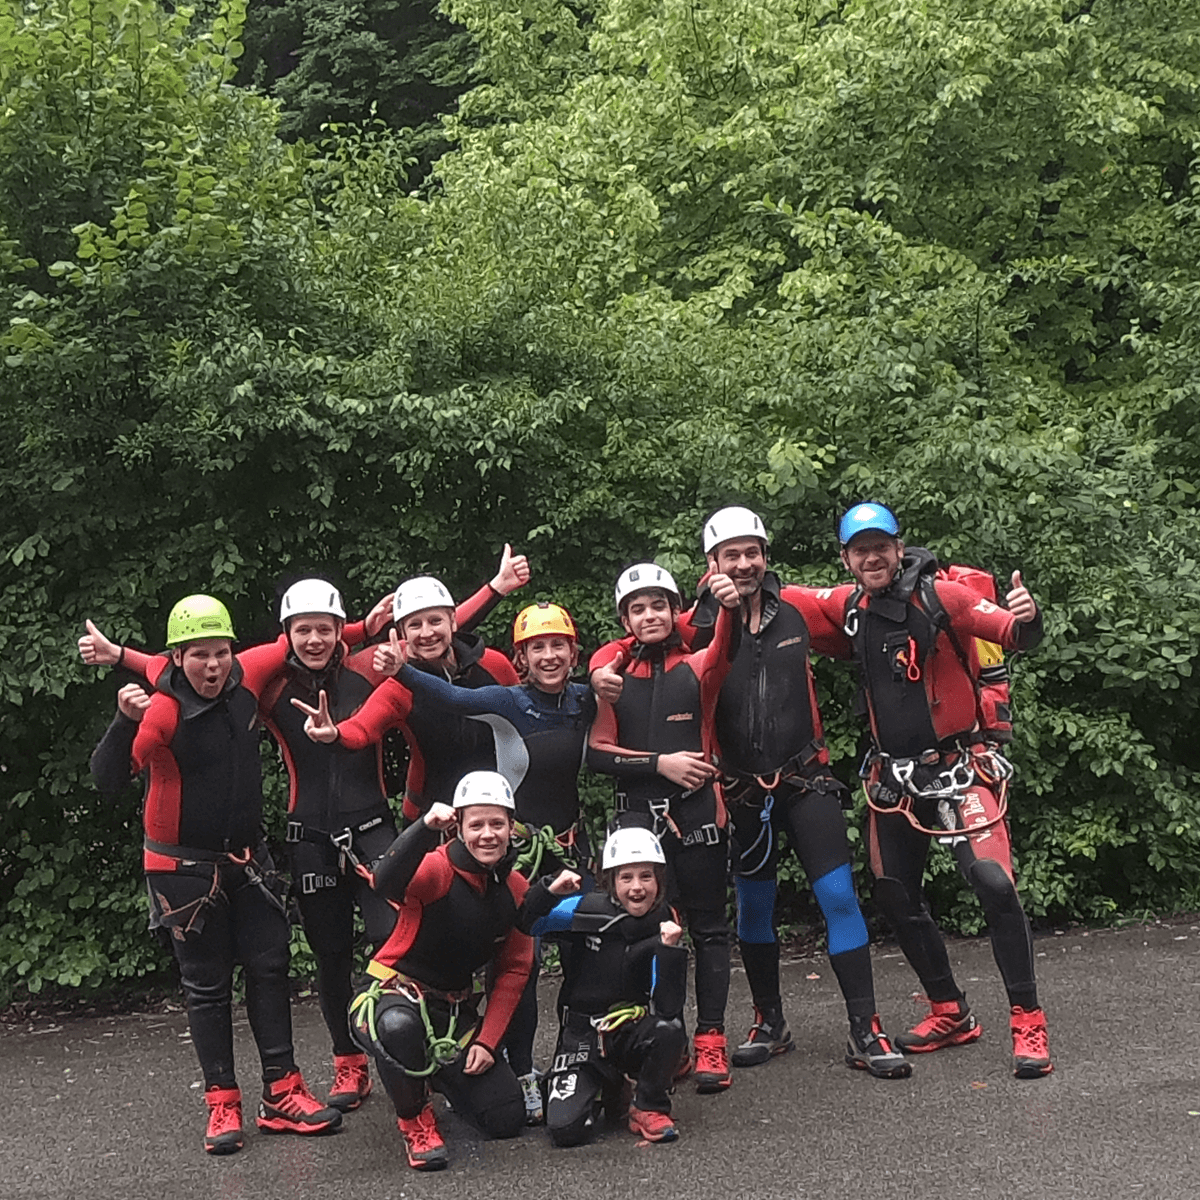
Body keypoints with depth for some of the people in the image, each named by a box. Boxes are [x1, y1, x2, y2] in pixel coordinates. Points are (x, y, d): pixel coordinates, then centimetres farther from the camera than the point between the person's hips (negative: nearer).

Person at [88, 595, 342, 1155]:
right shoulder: (162, 711, -21)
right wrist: (126, 721, -46)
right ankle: (222, 1104, 11)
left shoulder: (247, 680, -6)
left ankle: (280, 1093, 12)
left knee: (269, 967, 5)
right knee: (206, 983, 3)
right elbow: (108, 779, -30)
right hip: (185, 867, -5)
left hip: (246, 857, 5)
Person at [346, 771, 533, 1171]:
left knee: (507, 1120, -2)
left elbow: (513, 970, 7)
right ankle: (414, 1120, -12)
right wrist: (426, 828, -56)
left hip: (456, 1011, 6)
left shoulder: (516, 890, 0)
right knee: (400, 1026, -43)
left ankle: (438, 1071, 28)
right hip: (395, 992, -5)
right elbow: (386, 883, -43)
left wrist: (487, 1040, -1)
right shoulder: (437, 869, -20)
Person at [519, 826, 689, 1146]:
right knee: (566, 1129, -20)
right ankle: (607, 1093, 16)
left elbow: (668, 1008, -17)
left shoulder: (664, 926, -8)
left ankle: (650, 1109, -6)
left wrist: (670, 949, -30)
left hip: (632, 1032, 0)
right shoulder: (589, 910, -9)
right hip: (581, 1034, 0)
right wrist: (549, 890, -25)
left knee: (670, 1030, -34)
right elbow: (524, 922, -7)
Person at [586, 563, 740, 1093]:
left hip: (697, 814, 0)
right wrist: (659, 762, -9)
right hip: (636, 816, 1)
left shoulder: (697, 668, 7)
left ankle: (710, 1040, 7)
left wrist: (732, 606, -38)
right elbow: (596, 752, 3)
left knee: (708, 926, 2)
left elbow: (727, 651, -17)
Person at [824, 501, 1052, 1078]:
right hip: (893, 776, 6)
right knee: (895, 895, 12)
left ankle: (1028, 1022, -8)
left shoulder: (941, 596, -11)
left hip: (958, 767, -6)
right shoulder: (847, 606, 3)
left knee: (994, 883, -20)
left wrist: (1027, 619, -38)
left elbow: (1014, 635, -15)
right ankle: (951, 1013, 29)